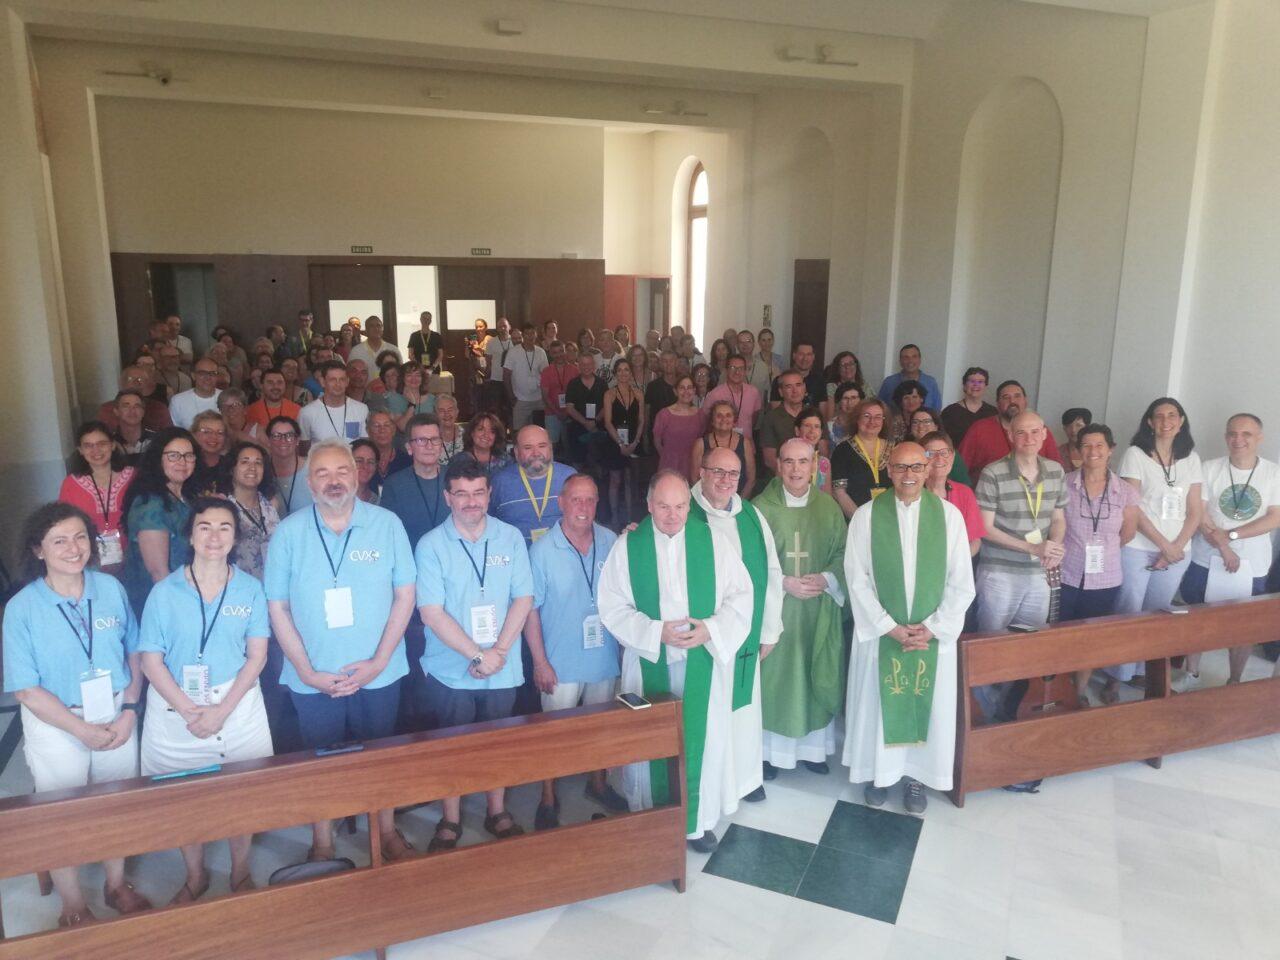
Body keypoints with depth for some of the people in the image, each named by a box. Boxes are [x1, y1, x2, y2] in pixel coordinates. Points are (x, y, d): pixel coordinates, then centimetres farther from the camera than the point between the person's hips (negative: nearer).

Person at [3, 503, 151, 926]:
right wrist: (83, 730, -15)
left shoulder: (111, 588, -8)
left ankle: (116, 884, 43)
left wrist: (129, 711, -9)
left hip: (116, 717, 3)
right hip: (57, 725, -2)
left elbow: (134, 651, 2)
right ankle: (73, 905, 37)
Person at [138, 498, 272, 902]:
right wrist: (188, 710, -15)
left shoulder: (250, 589, -4)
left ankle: (240, 873, 32)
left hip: (237, 705, 0)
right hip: (176, 708, 0)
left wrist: (222, 710, -14)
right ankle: (195, 876, 35)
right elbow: (152, 661, -5)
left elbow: (257, 655, -4)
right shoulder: (165, 592, -5)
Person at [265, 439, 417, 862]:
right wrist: (306, 671, -9)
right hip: (313, 678, 0)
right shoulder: (289, 532, -4)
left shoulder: (387, 524, -6)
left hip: (378, 672, 0)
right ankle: (322, 843, 34)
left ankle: (388, 831, 37)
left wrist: (378, 661, -10)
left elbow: (405, 595, -4)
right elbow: (277, 607, -3)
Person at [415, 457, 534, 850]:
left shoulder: (510, 538, 0)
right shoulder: (430, 545, -8)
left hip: (503, 667, 2)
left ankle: (498, 812, 33)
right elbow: (431, 612, -13)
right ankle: (450, 820, 28)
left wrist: (499, 650, -13)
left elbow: (523, 598, -1)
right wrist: (477, 656, -17)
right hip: (451, 668, -2)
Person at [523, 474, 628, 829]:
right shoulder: (542, 550, -13)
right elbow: (530, 609, -11)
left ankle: (597, 782, 44)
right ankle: (548, 799, 29)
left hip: (605, 657, 4)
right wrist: (540, 661, -12)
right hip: (561, 664, -3)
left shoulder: (611, 542, -4)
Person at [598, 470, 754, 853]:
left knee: (702, 741, 10)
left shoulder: (713, 541, -3)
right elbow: (613, 608, -5)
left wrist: (712, 629, -16)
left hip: (704, 662, 1)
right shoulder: (627, 546, -5)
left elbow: (740, 595, 0)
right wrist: (657, 632, -17)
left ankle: (699, 821, 29)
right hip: (649, 662, 0)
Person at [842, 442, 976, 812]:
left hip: (934, 633, 1)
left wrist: (932, 627, -10)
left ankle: (916, 775, 29)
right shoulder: (866, 516, -6)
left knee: (928, 705, 11)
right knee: (879, 704, 10)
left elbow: (961, 582, -3)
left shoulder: (950, 515, -4)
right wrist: (889, 627, -12)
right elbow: (857, 579, -7)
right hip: (880, 632, -1)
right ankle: (881, 772, 28)